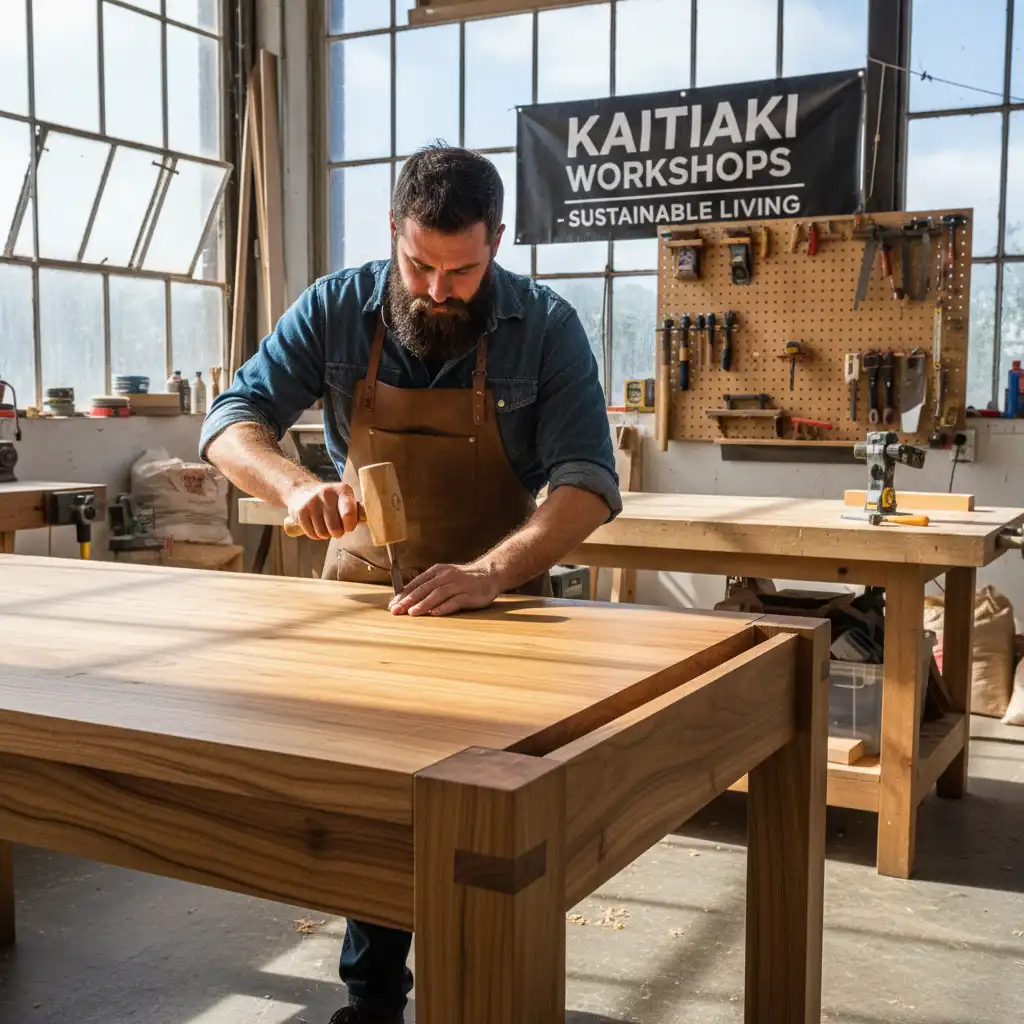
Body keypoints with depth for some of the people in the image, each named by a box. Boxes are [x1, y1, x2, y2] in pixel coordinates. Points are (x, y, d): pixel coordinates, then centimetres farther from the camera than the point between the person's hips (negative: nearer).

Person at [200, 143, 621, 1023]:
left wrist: (488, 574, -39)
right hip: (364, 589, 2)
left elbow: (588, 484, -22)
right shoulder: (337, 309, -10)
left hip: (498, 596, -2)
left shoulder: (546, 328, -15)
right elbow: (231, 421, -9)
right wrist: (295, 484, -32)